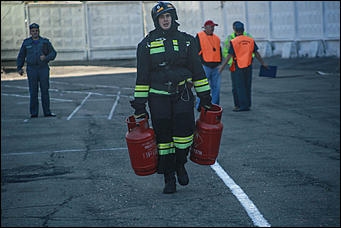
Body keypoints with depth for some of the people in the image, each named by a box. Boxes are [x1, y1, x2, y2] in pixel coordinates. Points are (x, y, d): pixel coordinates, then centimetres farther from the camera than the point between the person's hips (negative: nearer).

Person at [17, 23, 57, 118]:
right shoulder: (26, 42, 8)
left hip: (44, 68, 0)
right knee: (33, 92, -2)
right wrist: (19, 68, 2)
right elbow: (21, 56, 12)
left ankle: (47, 112, 5)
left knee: (45, 90, 1)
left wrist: (46, 58, -16)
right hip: (32, 70, 0)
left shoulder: (45, 42, 5)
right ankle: (34, 113, 2)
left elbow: (53, 53, 4)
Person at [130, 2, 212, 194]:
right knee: (163, 137, 0)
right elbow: (142, 77, 5)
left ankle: (180, 164, 10)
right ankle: (169, 178, 13)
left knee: (185, 127, -16)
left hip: (183, 95, 0)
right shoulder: (147, 44, 5)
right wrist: (140, 105, 0)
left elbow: (198, 71, 12)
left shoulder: (186, 41, 9)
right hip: (158, 97, 0)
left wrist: (205, 98, 9)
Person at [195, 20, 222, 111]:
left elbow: (219, 51, 24)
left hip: (215, 67, 6)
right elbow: (197, 50, -5)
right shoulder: (199, 36, 0)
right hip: (205, 66, -6)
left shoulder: (216, 38, 18)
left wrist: (219, 62, 13)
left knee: (216, 87, 6)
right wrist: (202, 62, -10)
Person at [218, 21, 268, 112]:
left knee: (240, 87, 0)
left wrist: (222, 66, -6)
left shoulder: (233, 41, -9)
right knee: (247, 86, 12)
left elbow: (229, 55, -11)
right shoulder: (251, 40, 3)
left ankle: (244, 105, -5)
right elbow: (256, 54, 6)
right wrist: (263, 63, 17)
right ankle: (248, 104, 17)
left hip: (239, 67, -4)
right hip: (249, 66, 4)